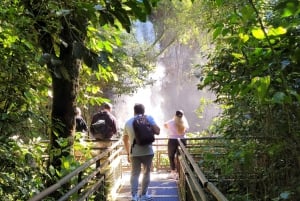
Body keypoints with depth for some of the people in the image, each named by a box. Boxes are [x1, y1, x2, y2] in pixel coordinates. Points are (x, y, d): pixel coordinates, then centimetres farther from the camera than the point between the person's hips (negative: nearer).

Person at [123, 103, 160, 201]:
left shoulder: (128, 122, 9)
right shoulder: (148, 118, -3)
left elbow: (125, 139, 17)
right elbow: (157, 131, -10)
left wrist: (128, 153, 25)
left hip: (134, 152, 2)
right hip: (147, 151, -2)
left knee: (134, 173, 10)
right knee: (146, 173, 14)